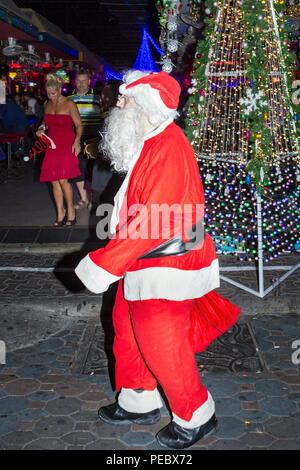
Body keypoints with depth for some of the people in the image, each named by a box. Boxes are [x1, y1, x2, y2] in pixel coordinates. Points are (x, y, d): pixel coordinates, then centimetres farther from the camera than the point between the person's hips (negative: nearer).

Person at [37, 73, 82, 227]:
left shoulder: (69, 104, -5)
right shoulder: (47, 105, 11)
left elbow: (79, 125, -5)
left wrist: (77, 141, -18)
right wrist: (41, 129, 4)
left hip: (67, 146, -5)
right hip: (52, 146, 6)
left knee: (63, 180, -15)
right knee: (54, 181, 3)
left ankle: (70, 210, 4)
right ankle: (60, 213, 13)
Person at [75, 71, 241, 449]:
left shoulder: (167, 148, -23)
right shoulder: (149, 144, 11)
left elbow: (156, 220, -29)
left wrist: (106, 264, -26)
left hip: (167, 269, -10)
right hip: (145, 263, 10)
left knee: (161, 346, 0)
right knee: (128, 328, 19)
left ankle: (196, 417, 22)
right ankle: (139, 402, 37)